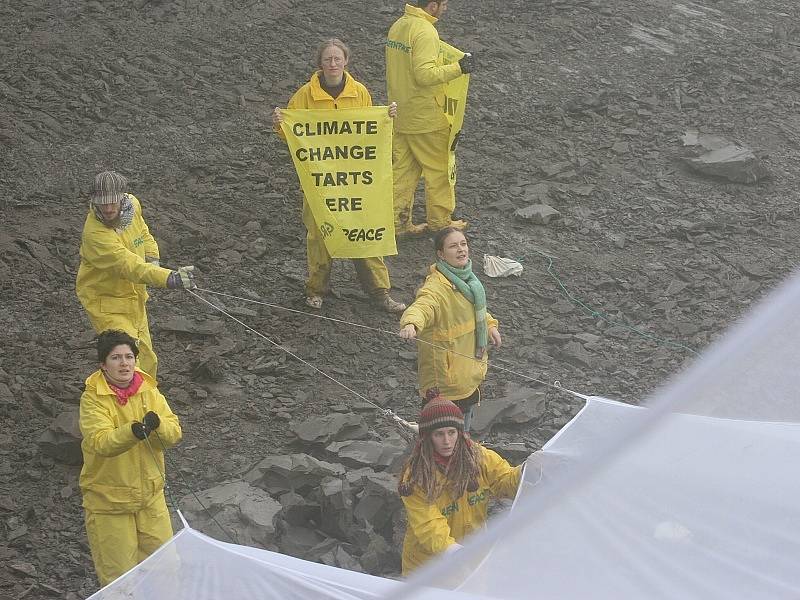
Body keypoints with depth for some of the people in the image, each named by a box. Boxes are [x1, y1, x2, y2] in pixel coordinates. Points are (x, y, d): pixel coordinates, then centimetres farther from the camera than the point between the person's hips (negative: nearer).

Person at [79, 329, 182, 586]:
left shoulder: (149, 391, -2)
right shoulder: (92, 398, -15)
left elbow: (174, 433, -10)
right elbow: (100, 442, -30)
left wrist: (157, 424, -32)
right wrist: (132, 431, -47)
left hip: (150, 494, 4)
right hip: (108, 497, -4)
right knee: (119, 570, 5)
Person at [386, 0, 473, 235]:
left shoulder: (398, 26, 8)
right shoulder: (425, 31, -21)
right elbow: (425, 74, -27)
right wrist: (457, 68, -22)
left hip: (399, 116, 8)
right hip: (425, 118, -8)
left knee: (402, 169, 12)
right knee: (438, 169, 6)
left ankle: (398, 221, 15)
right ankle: (440, 221, 15)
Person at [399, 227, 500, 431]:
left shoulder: (465, 277, 4)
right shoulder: (436, 288, -26)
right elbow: (421, 307, -48)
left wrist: (489, 324, 18)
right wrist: (411, 324, -68)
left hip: (470, 374, 9)